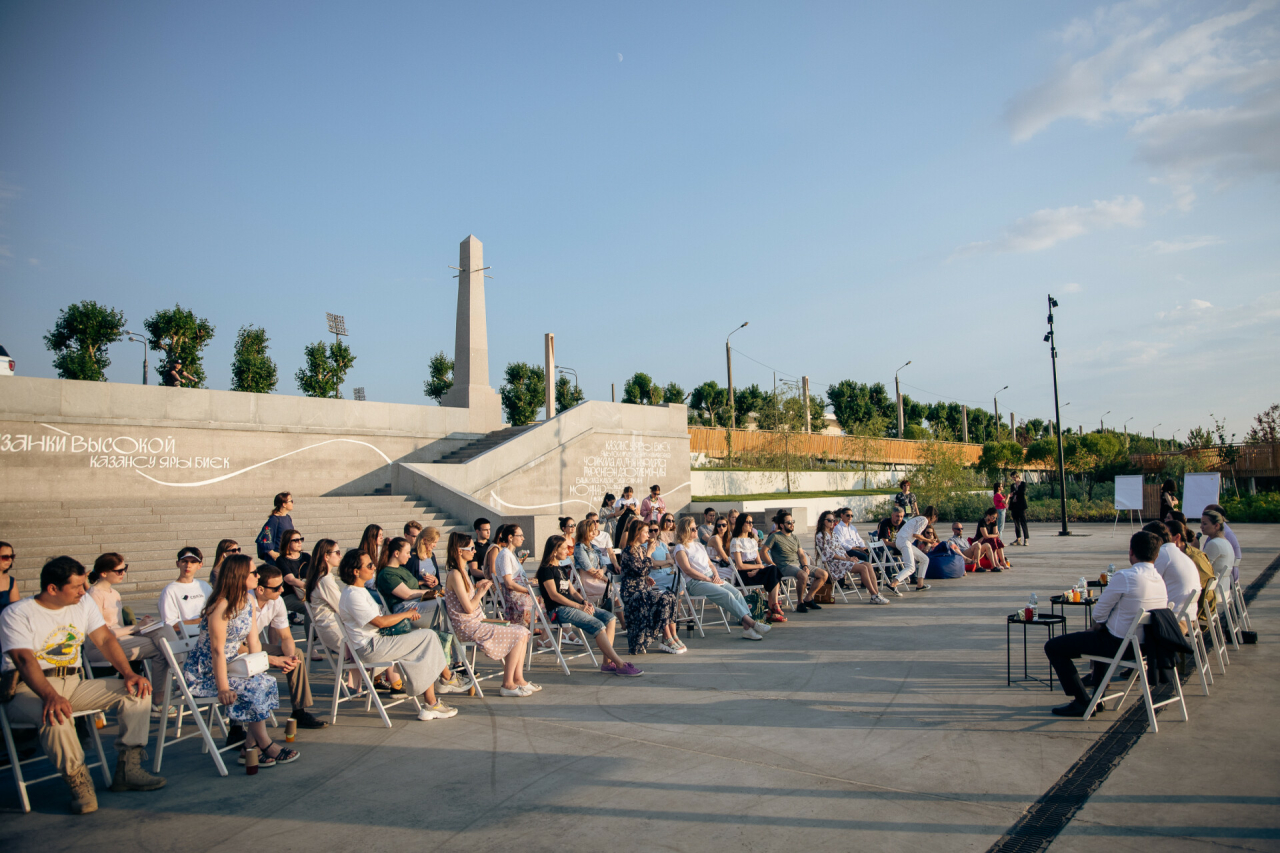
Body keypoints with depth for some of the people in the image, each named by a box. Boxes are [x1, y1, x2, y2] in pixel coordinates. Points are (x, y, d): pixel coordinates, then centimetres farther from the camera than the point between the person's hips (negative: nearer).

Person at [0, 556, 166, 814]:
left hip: (72, 684, 6)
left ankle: (127, 769, -13)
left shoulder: (84, 606, 10)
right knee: (55, 715, -40)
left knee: (137, 691, -12)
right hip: (28, 688, -6)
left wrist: (128, 672, -15)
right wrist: (50, 696, -40)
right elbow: (25, 660, -23)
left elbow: (105, 639, 4)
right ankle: (79, 782, -21)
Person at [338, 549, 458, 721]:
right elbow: (379, 622, -21)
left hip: (378, 639, 10)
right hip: (371, 647, -10)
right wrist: (406, 614, -7)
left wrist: (406, 614, 9)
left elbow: (377, 618, 22)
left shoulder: (359, 590, 16)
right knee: (428, 637, -10)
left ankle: (430, 704, -5)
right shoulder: (352, 595, -16)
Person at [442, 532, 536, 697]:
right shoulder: (455, 575, -17)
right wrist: (481, 592, -5)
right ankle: (507, 684, -4)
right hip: (468, 629, -10)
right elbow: (468, 608, -20)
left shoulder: (462, 572, 15)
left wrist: (476, 586, 11)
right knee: (518, 635, -12)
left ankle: (518, 679, 2)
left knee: (522, 632, 2)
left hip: (476, 624, 10)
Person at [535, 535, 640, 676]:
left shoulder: (561, 569, 23)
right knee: (597, 625, -26)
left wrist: (584, 602, -4)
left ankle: (608, 663, -16)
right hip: (558, 610, -9)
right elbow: (553, 595, -15)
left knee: (609, 617, -7)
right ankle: (620, 665, -23)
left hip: (571, 606, 9)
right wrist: (579, 606, -19)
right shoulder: (546, 570, -5)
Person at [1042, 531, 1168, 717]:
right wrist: (1101, 626, 14)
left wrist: (1098, 624, 7)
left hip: (1120, 645, -9)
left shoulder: (1124, 577, -23)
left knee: (1053, 647, -1)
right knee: (1101, 635, 40)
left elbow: (1098, 613, -16)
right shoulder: (1161, 580, 3)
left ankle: (1082, 702, 1)